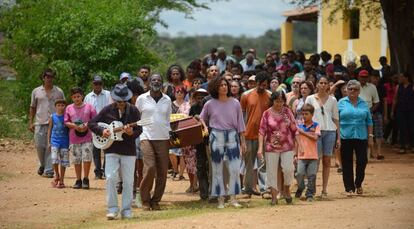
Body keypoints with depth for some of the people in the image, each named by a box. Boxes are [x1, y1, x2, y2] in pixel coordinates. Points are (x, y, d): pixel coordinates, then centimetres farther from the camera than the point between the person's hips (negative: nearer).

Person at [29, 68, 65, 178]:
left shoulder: (59, 92, 8)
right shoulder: (36, 91, 11)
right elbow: (32, 107, 14)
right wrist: (30, 122, 6)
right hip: (40, 123, 1)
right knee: (39, 146, 1)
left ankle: (48, 170, -5)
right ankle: (43, 164, 27)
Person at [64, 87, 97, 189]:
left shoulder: (89, 107, 4)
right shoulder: (69, 108, 7)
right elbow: (66, 122, 6)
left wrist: (87, 125, -13)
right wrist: (74, 126, -12)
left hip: (87, 137, -2)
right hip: (74, 138, 2)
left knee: (87, 158, -10)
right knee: (76, 160, 5)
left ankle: (86, 179, 2)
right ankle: (78, 180, 15)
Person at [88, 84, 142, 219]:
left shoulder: (133, 111, -1)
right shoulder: (107, 110, 0)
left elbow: (139, 130, -2)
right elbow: (91, 124, 5)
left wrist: (131, 133, -23)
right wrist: (101, 131, -12)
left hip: (128, 150, 1)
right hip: (111, 150, -1)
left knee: (128, 181, 3)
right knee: (110, 178, -11)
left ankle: (126, 210, 12)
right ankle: (112, 209, -3)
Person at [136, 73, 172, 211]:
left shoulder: (167, 100, 11)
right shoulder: (142, 99, 4)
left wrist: (170, 135, 8)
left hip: (163, 138, 3)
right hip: (147, 137, -3)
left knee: (162, 171, -1)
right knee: (150, 168, -17)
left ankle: (155, 201, 11)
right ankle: (145, 200, -1)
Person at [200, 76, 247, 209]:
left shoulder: (235, 103, 2)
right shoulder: (210, 104, 0)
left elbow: (240, 123, 6)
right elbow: (202, 121, 13)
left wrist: (243, 141, 5)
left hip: (232, 136, 0)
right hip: (216, 137, 0)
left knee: (235, 169, -5)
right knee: (217, 170, 3)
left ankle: (233, 198, 3)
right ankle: (220, 199, 10)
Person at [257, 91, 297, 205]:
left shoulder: (287, 111, 3)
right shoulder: (267, 113, -3)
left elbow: (294, 129, 7)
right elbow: (262, 131, -3)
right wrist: (260, 147, -11)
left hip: (287, 146, 1)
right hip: (271, 147, -1)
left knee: (288, 169, -9)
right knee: (272, 171, 3)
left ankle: (286, 189, 18)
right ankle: (274, 196, 12)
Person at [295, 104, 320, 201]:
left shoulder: (316, 126, 4)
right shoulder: (299, 126, 7)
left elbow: (315, 137, -10)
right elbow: (296, 140, 11)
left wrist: (303, 132, -9)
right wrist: (295, 153, 8)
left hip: (313, 156, -1)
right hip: (301, 156, 1)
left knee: (312, 175, -2)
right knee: (300, 174, -10)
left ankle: (309, 194, 9)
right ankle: (300, 188, 17)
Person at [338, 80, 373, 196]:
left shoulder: (363, 103, 10)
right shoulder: (341, 103, 3)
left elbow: (369, 121, 13)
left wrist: (370, 136, 7)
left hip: (361, 137, 2)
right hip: (345, 137, -2)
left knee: (362, 161, -2)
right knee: (347, 164, 1)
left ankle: (358, 184, 21)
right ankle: (349, 188, 8)